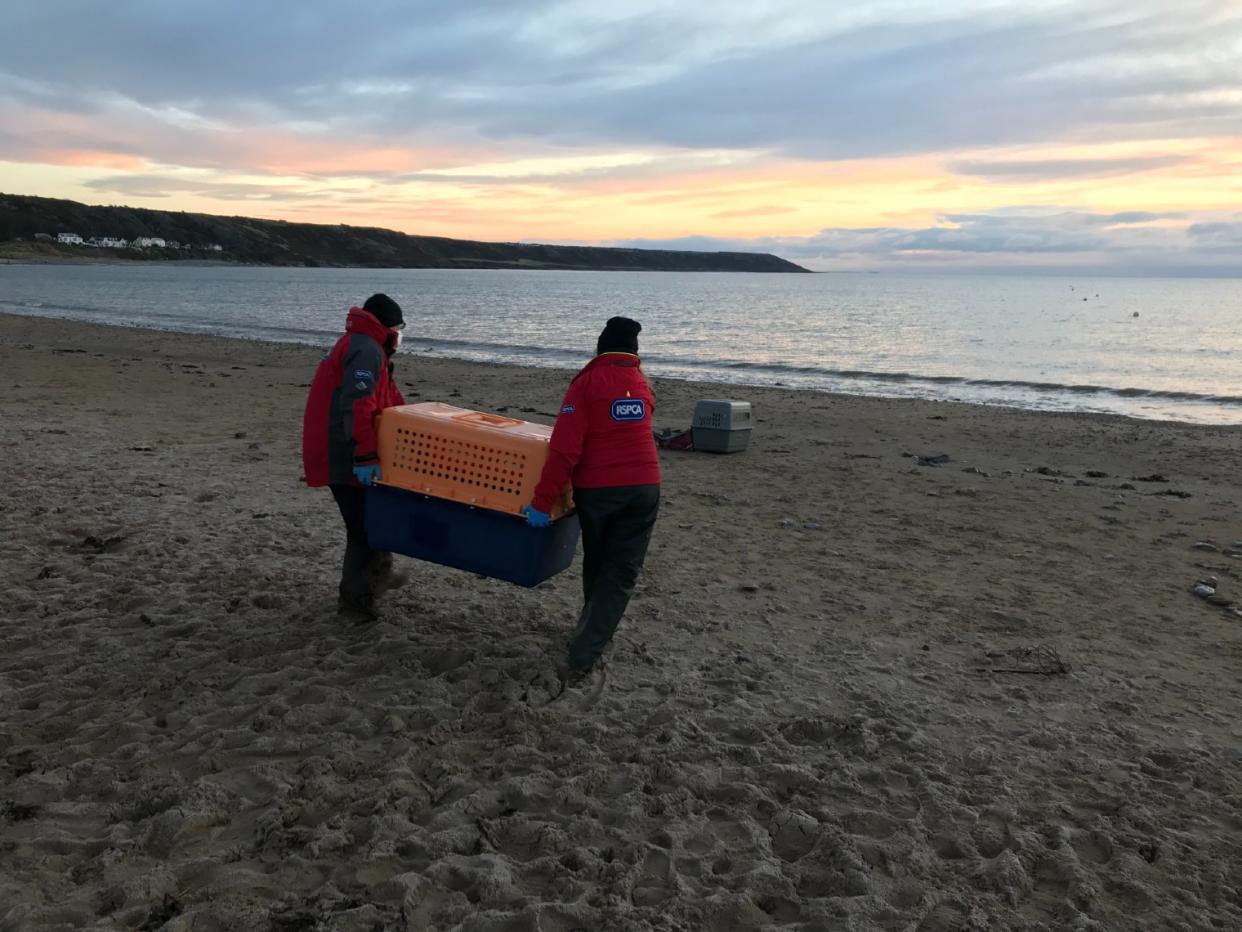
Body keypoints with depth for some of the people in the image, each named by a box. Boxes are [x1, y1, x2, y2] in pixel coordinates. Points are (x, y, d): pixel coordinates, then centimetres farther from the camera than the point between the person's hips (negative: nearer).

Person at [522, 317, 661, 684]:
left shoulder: (587, 382, -6)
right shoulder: (643, 385, 11)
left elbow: (565, 448, -16)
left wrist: (543, 501, -14)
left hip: (595, 487, -2)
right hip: (643, 486, 3)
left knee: (596, 565, 20)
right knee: (621, 573, 3)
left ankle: (593, 630, 38)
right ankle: (581, 658, -5)